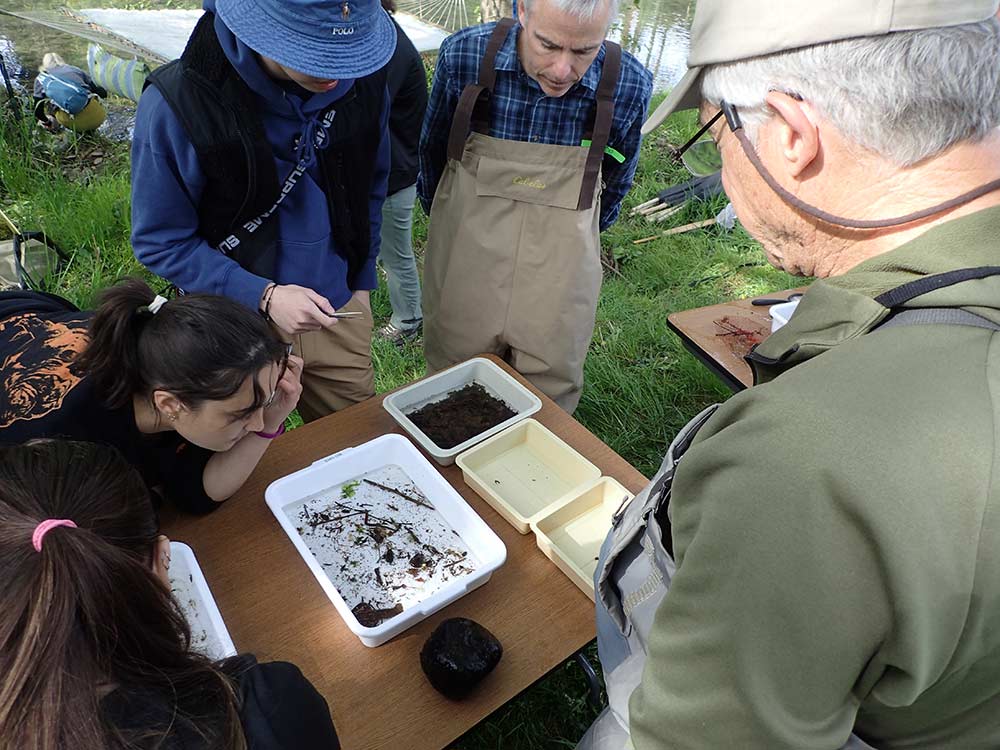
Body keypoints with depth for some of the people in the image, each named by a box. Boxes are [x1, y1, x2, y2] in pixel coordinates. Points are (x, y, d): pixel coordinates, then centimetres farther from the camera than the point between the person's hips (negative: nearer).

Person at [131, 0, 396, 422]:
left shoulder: (363, 82, -10)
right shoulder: (178, 103, -22)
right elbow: (160, 241, -14)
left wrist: (361, 279, 9)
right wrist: (263, 296, -24)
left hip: (339, 313, 3)